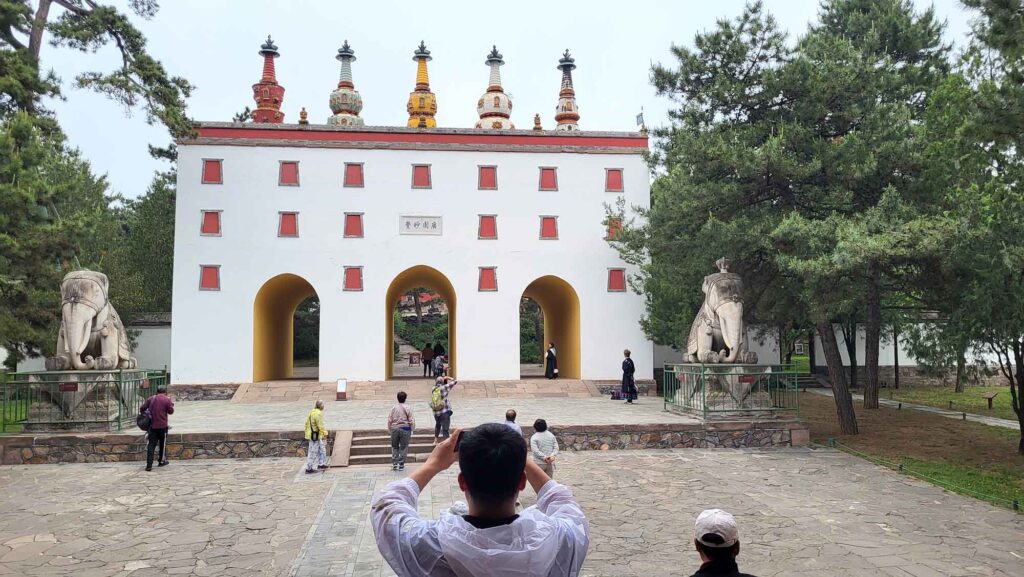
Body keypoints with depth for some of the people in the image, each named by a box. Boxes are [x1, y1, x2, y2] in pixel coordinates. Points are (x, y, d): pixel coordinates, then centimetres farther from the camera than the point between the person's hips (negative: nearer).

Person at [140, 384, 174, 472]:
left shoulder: (151, 399, 4)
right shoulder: (167, 400, -6)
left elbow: (142, 408, 4)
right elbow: (171, 411, -3)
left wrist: (143, 413, 23)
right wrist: (171, 404, 13)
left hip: (152, 426, 2)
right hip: (163, 426, -2)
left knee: (151, 444, 1)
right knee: (163, 443, 15)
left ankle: (149, 465, -7)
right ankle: (161, 461, 26)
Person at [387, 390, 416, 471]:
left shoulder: (394, 408, -1)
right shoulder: (407, 408, -7)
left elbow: (389, 420, 2)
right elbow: (411, 421, -6)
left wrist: (390, 430, 13)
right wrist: (412, 430, 5)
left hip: (395, 429, 2)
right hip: (405, 429, -2)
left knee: (395, 447, 14)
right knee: (403, 447, 6)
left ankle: (394, 464, 10)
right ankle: (401, 465, 5)